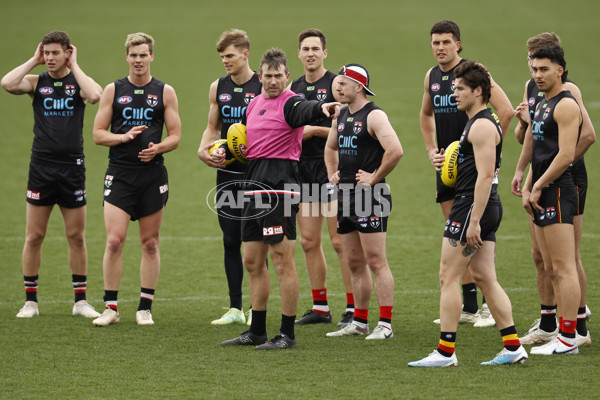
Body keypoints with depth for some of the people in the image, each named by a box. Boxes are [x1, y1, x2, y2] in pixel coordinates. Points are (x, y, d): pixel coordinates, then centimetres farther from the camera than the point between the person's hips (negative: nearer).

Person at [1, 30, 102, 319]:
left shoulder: (78, 82, 3)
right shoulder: (36, 82, 4)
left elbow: (95, 95, -21)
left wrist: (74, 66, -10)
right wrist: (33, 61, -6)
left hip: (72, 167, 0)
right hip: (41, 166, 0)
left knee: (77, 237, 5)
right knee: (34, 236, 2)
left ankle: (80, 300, 13)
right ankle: (30, 301, 10)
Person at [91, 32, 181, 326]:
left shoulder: (165, 92, 6)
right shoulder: (113, 90, 6)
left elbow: (175, 135, 5)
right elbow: (98, 134, 5)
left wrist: (157, 148, -15)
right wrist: (124, 137, -13)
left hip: (153, 173, 1)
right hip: (119, 175, -1)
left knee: (150, 243, 5)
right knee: (114, 240, -10)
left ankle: (145, 308, 13)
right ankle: (111, 307, -2)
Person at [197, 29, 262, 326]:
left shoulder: (263, 87, -6)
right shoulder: (218, 88, 10)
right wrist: (203, 149, -2)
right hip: (226, 172, 5)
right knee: (230, 240, 6)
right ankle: (235, 308, 13)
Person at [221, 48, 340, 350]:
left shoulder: (289, 103, -7)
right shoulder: (254, 104, 18)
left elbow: (305, 110, -31)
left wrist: (322, 108, -54)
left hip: (279, 186, -9)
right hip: (254, 186, 9)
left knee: (282, 260, -7)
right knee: (252, 261, 13)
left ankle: (287, 334, -2)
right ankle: (257, 332, 21)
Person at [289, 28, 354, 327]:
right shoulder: (293, 88, 14)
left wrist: (315, 130, -16)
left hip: (331, 168, -7)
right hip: (303, 169, 7)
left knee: (340, 241, -7)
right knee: (308, 242, 8)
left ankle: (353, 309, -4)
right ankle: (320, 307, 16)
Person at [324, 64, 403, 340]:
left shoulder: (374, 116, -12)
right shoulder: (341, 116, 15)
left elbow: (395, 150, -25)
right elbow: (331, 147, 33)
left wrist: (375, 178, -17)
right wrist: (332, 173, 18)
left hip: (370, 196, -9)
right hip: (345, 196, 9)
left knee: (375, 261, -9)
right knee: (355, 264, 12)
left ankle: (385, 325, -8)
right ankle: (359, 322, 19)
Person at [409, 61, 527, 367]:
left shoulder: (481, 126, -15)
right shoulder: (482, 122, 18)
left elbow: (485, 175, -22)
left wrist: (473, 221, -24)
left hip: (473, 205, -10)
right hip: (488, 208, 10)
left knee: (448, 278, -6)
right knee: (485, 278, 10)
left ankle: (445, 352, -4)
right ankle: (513, 348, 8)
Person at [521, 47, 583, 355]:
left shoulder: (566, 105, -11)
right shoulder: (542, 105, 20)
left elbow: (565, 155, -19)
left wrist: (538, 187, -13)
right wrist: (527, 188, 12)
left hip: (557, 191, -10)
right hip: (542, 196, 10)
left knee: (564, 269, -9)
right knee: (552, 269, 11)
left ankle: (568, 339, -10)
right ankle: (563, 335, 14)